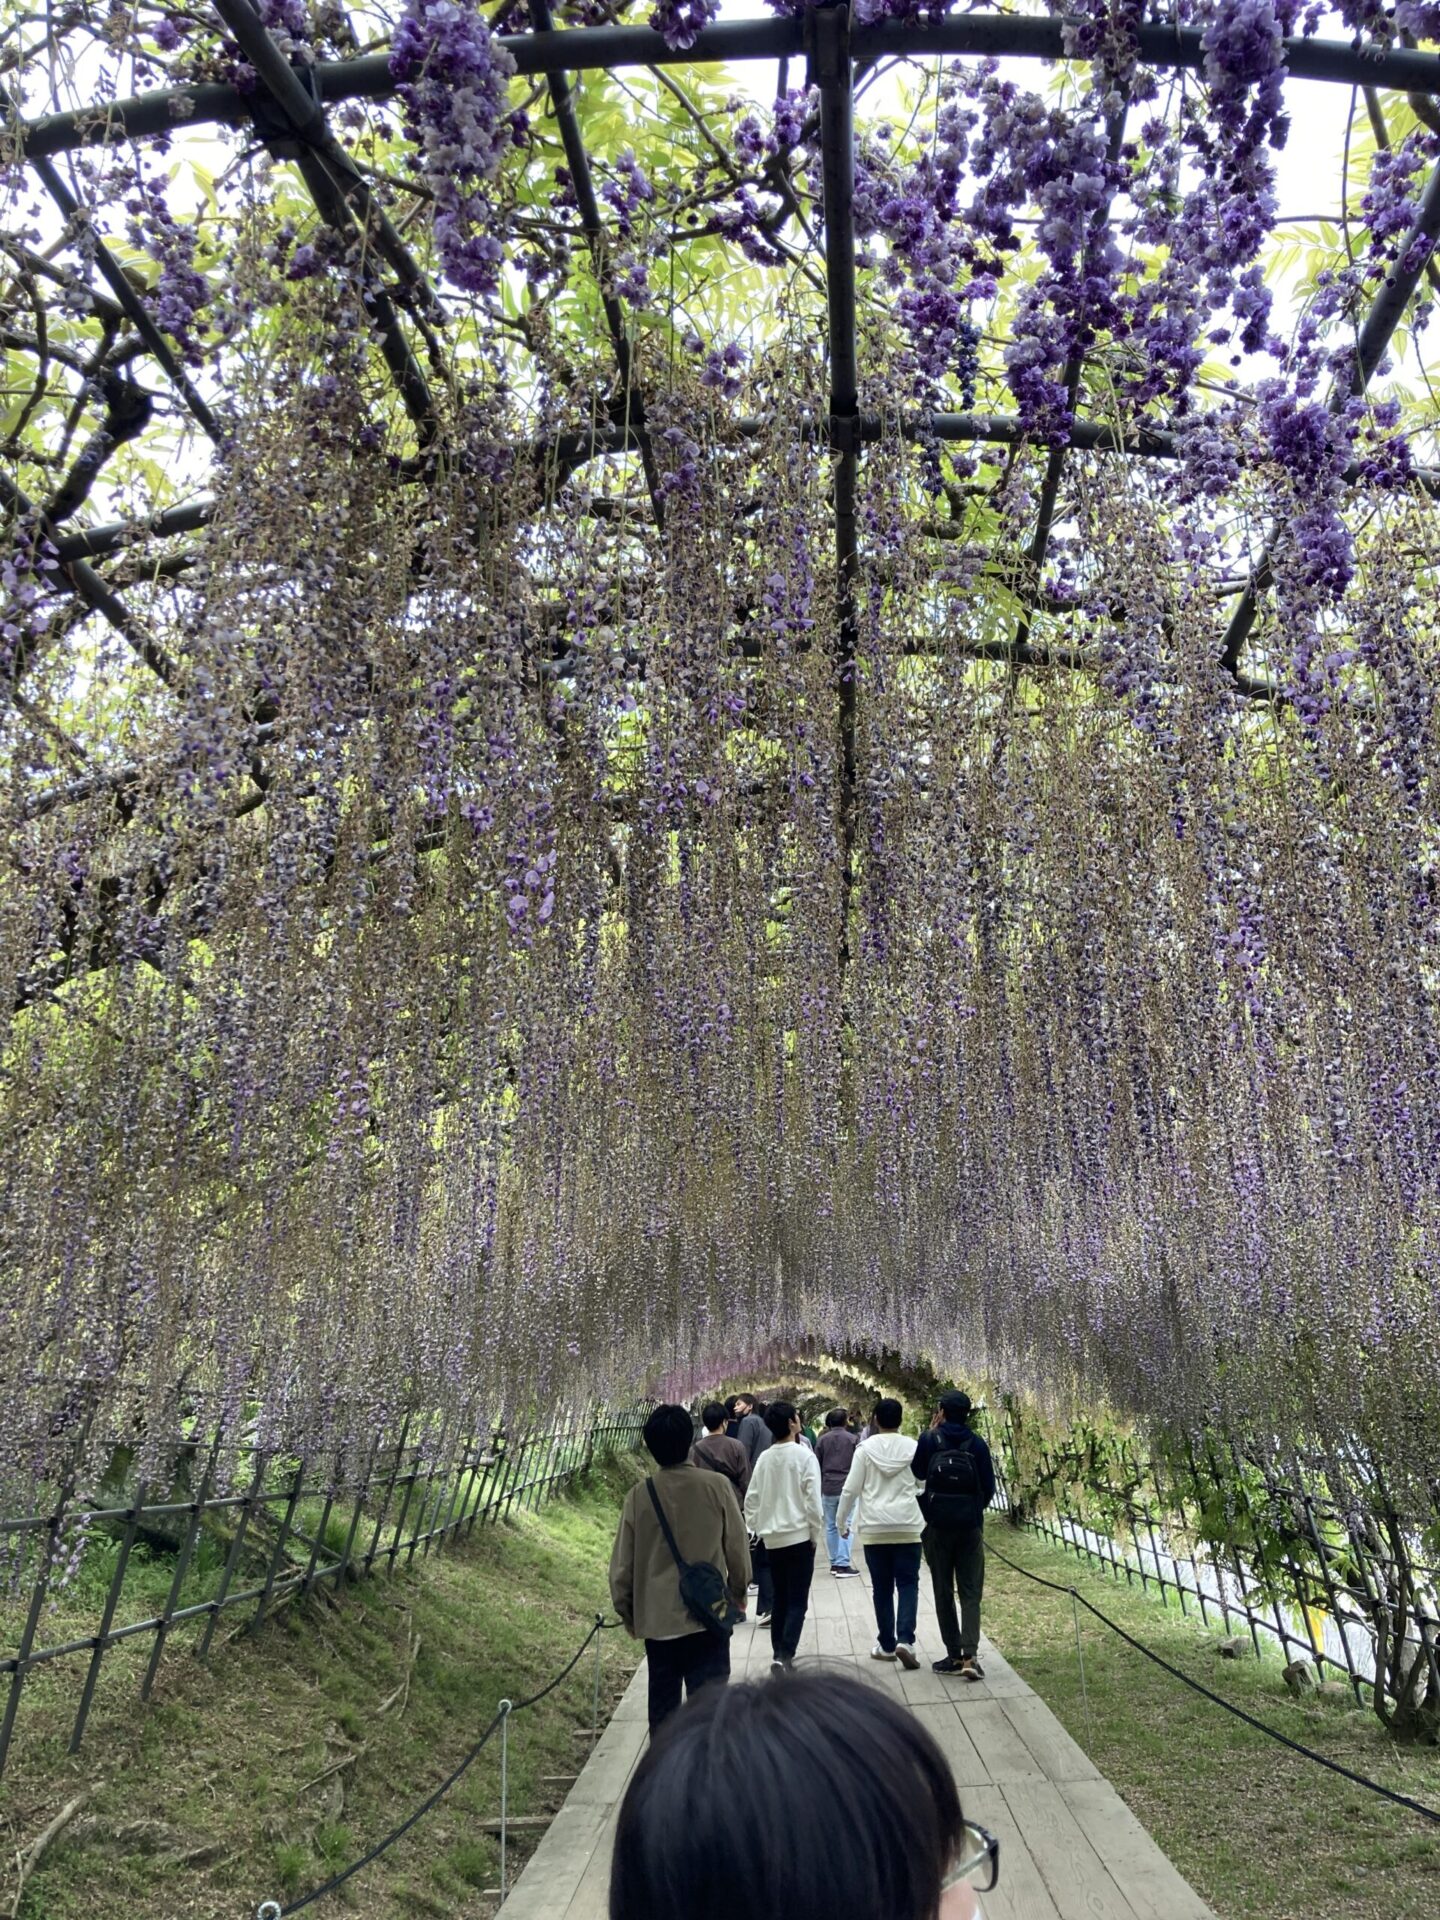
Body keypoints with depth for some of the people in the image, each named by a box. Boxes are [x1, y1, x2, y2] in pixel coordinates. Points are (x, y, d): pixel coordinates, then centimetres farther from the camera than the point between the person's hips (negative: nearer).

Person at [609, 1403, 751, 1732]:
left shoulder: (639, 1496, -8)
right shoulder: (715, 1486, -11)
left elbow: (622, 1563, -1)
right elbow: (737, 1548, -3)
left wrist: (626, 1612, 15)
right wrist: (738, 1592, 15)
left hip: (657, 1619, 2)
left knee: (663, 1702, 16)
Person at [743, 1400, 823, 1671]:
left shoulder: (764, 1458, 1)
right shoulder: (805, 1457, -13)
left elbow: (751, 1499, 4)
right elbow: (813, 1502, -13)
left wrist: (758, 1528, 14)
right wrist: (815, 1533, -1)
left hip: (772, 1538, 5)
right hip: (799, 1536, -5)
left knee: (780, 1598, 17)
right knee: (797, 1601, 0)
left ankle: (778, 1652, 20)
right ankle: (785, 1655, -12)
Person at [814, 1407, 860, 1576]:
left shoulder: (822, 1440, 3)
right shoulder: (852, 1439, -2)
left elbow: (816, 1466, 8)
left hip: (827, 1488, 2)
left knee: (830, 1527, 11)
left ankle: (834, 1563, 15)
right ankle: (843, 1564, -7)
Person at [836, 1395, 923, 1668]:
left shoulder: (866, 1448, -5)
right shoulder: (912, 1447, -3)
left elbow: (851, 1488, -4)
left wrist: (841, 1521, 9)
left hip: (874, 1528, 0)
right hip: (908, 1526, 0)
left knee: (882, 1587, 10)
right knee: (907, 1584, 3)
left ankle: (887, 1645, 15)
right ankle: (905, 1639, -13)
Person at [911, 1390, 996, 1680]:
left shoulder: (929, 1440, -7)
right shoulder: (977, 1444, -2)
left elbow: (917, 1473, 8)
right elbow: (989, 1487, 1)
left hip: (938, 1526, -1)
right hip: (971, 1526, 1)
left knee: (943, 1592, 10)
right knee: (971, 1593, 5)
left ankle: (954, 1655, 12)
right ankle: (970, 1656, -8)